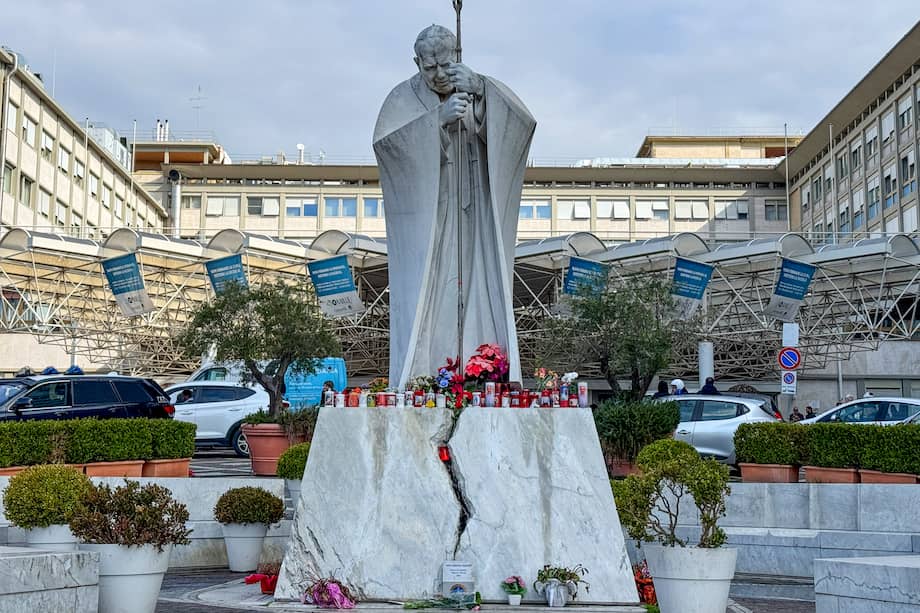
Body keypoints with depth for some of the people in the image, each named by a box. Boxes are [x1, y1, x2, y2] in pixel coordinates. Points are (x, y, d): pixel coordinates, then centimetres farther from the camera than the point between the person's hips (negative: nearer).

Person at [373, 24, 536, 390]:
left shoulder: (482, 95, 4)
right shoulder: (404, 99, -1)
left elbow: (522, 123, -14)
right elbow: (384, 142, -20)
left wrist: (480, 89, -30)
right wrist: (439, 117, -31)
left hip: (471, 224, 2)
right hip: (424, 224, -2)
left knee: (477, 301, -3)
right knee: (422, 303, -7)